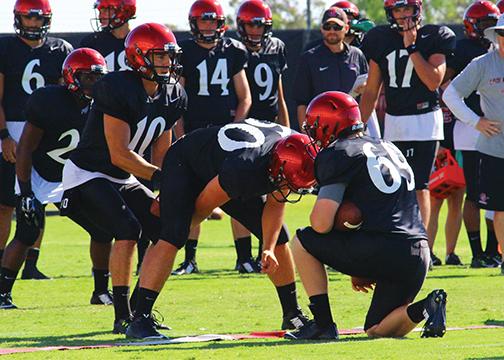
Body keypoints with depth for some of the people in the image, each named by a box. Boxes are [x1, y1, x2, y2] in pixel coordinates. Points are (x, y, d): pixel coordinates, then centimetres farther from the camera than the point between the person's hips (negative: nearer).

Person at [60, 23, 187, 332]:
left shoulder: (173, 96, 1)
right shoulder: (118, 90, -25)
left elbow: (161, 152, 8)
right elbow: (119, 155, -25)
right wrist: (160, 176, -29)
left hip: (123, 180, 9)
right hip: (87, 175, -9)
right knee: (128, 229, -26)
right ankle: (123, 317, -20)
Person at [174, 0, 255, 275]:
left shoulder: (233, 52, 8)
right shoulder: (184, 53, 2)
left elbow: (244, 98, 11)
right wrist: (181, 139, -7)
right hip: (195, 133, -1)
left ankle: (244, 258, 1)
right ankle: (189, 260, 7)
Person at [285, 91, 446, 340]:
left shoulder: (338, 154, -1)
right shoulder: (389, 149, 25)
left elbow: (321, 223, -9)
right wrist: (362, 268, 30)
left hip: (381, 251, -8)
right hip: (418, 257, 8)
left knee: (302, 242, 13)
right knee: (378, 331, 21)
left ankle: (323, 324, 9)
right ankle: (426, 308, -5)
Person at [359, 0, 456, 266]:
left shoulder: (434, 38, -4)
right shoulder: (381, 40, 8)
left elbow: (434, 81, -16)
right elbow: (371, 90, 12)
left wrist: (411, 46, -16)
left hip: (424, 119, -5)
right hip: (393, 122, 5)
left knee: (418, 186, -9)